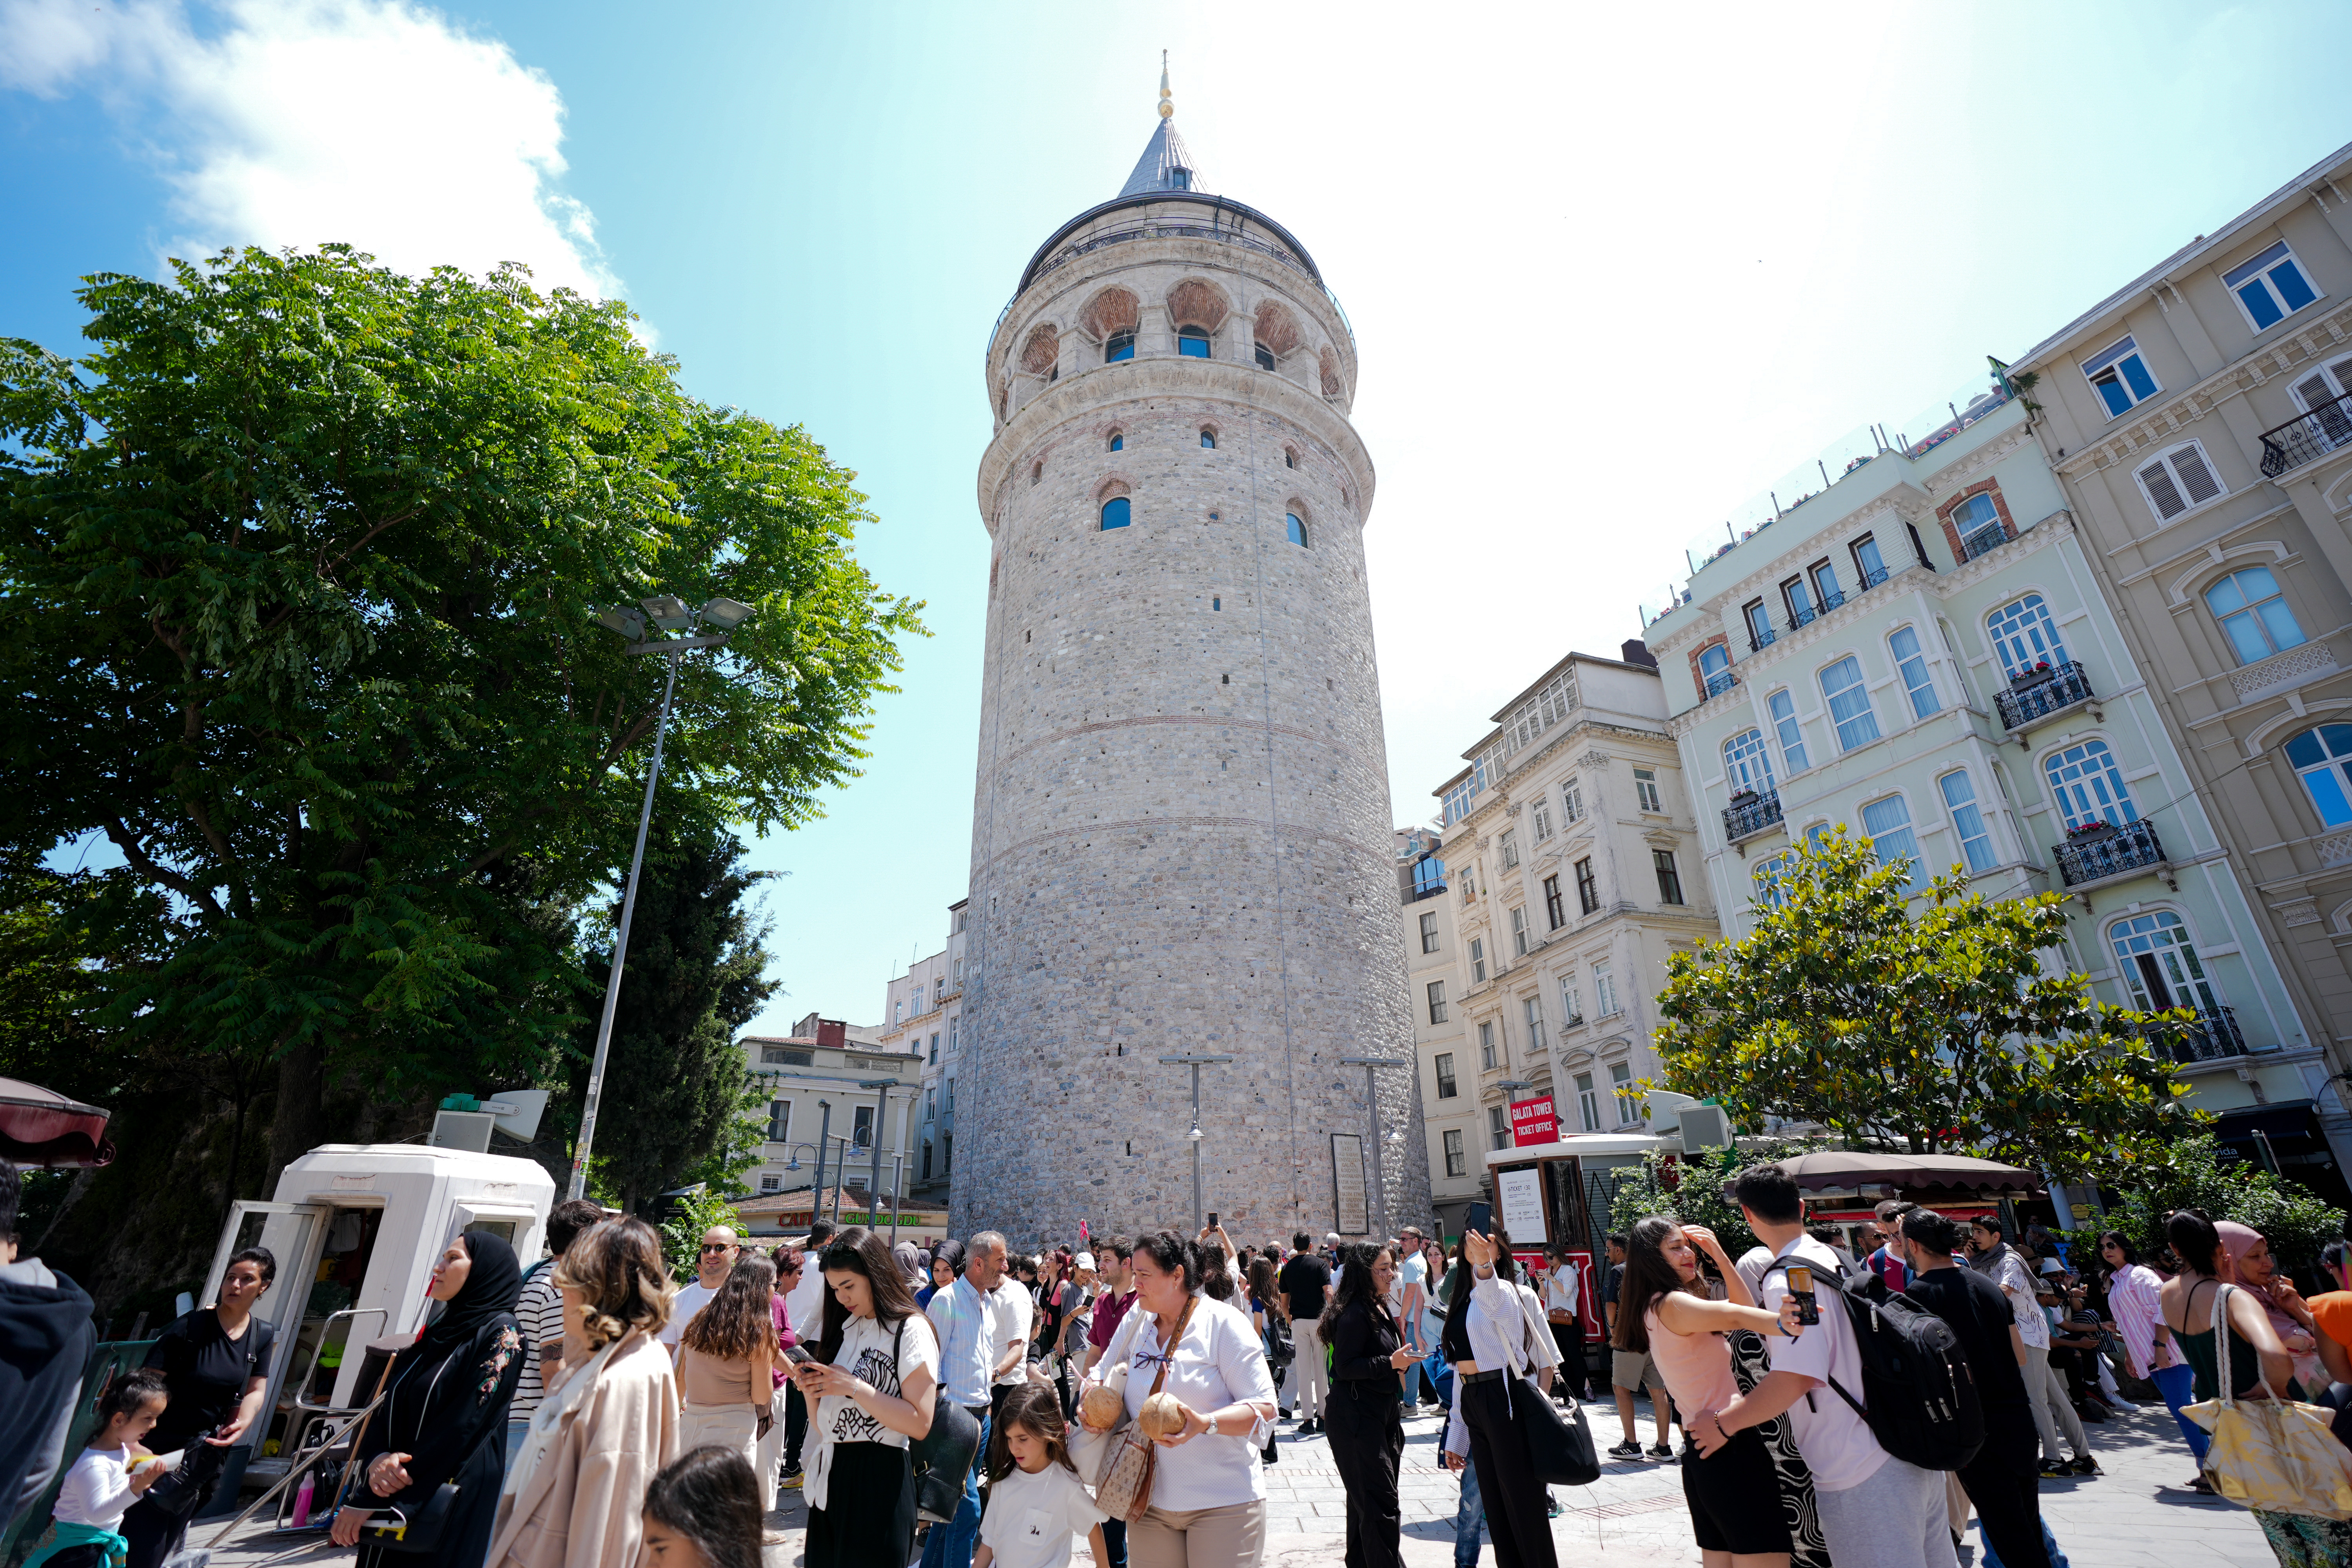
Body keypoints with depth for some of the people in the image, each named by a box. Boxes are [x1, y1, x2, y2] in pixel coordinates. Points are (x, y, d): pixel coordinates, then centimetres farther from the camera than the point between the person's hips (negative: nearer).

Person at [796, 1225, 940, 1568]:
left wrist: (854, 1387, -19)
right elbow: (823, 1425, 14)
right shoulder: (842, 1329, 10)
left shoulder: (910, 1330, -11)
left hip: (880, 1482, -7)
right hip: (831, 1478, 7)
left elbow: (920, 1423, -19)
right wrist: (811, 1391, -6)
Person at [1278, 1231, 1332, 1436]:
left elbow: (1284, 1301, 9)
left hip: (1298, 1322, 2)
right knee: (1321, 1369, 8)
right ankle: (1323, 1416, 13)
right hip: (1319, 1319, -2)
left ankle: (1308, 1419, 4)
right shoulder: (1320, 1264, -3)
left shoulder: (1287, 1268, 6)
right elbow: (1329, 1293, -14)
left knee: (1304, 1371, 4)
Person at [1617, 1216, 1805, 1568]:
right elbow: (1736, 1316, -35)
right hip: (1730, 1447, -10)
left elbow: (1744, 1307, 14)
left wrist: (1718, 1254, 8)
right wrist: (1782, 1325, -51)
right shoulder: (1671, 1304, -14)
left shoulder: (1658, 1308, 15)